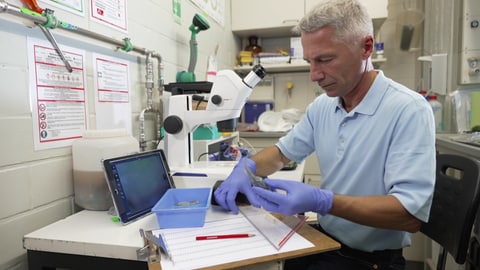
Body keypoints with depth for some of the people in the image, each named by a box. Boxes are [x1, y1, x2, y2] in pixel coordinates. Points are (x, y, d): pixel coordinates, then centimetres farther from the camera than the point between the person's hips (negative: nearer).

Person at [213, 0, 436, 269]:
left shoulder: (409, 110, -20)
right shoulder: (322, 106, 0)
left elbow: (411, 213, -25)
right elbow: (282, 152, 11)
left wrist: (321, 201, -35)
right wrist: (247, 166, -10)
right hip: (324, 240, 6)